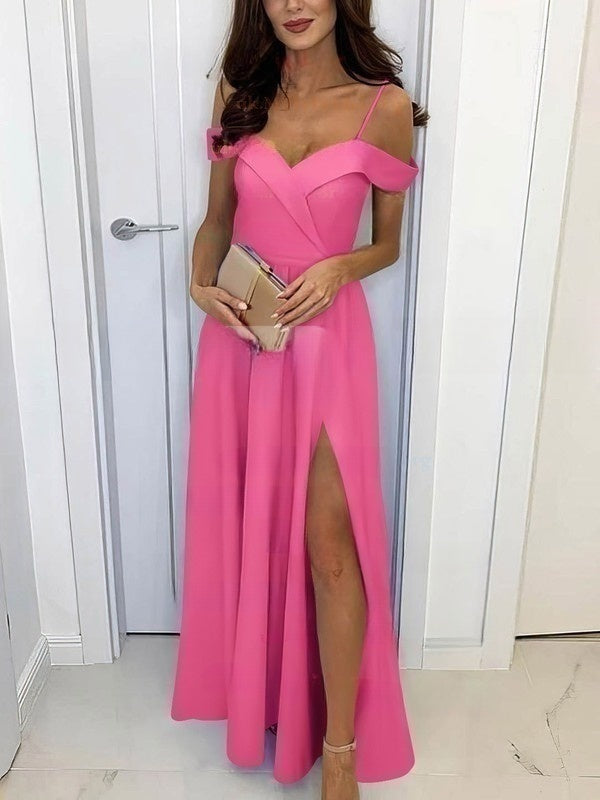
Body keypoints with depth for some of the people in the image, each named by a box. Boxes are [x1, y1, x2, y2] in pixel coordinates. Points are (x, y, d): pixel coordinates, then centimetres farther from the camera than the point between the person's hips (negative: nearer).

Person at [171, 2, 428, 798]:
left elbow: (388, 243, 4)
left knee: (329, 545, -2)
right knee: (243, 524, 15)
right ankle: (255, 690, 39)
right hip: (239, 336, 4)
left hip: (326, 338, -3)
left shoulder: (385, 105, -4)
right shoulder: (239, 92, 4)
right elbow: (217, 218, 11)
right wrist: (201, 285, -8)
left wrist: (338, 268, -16)